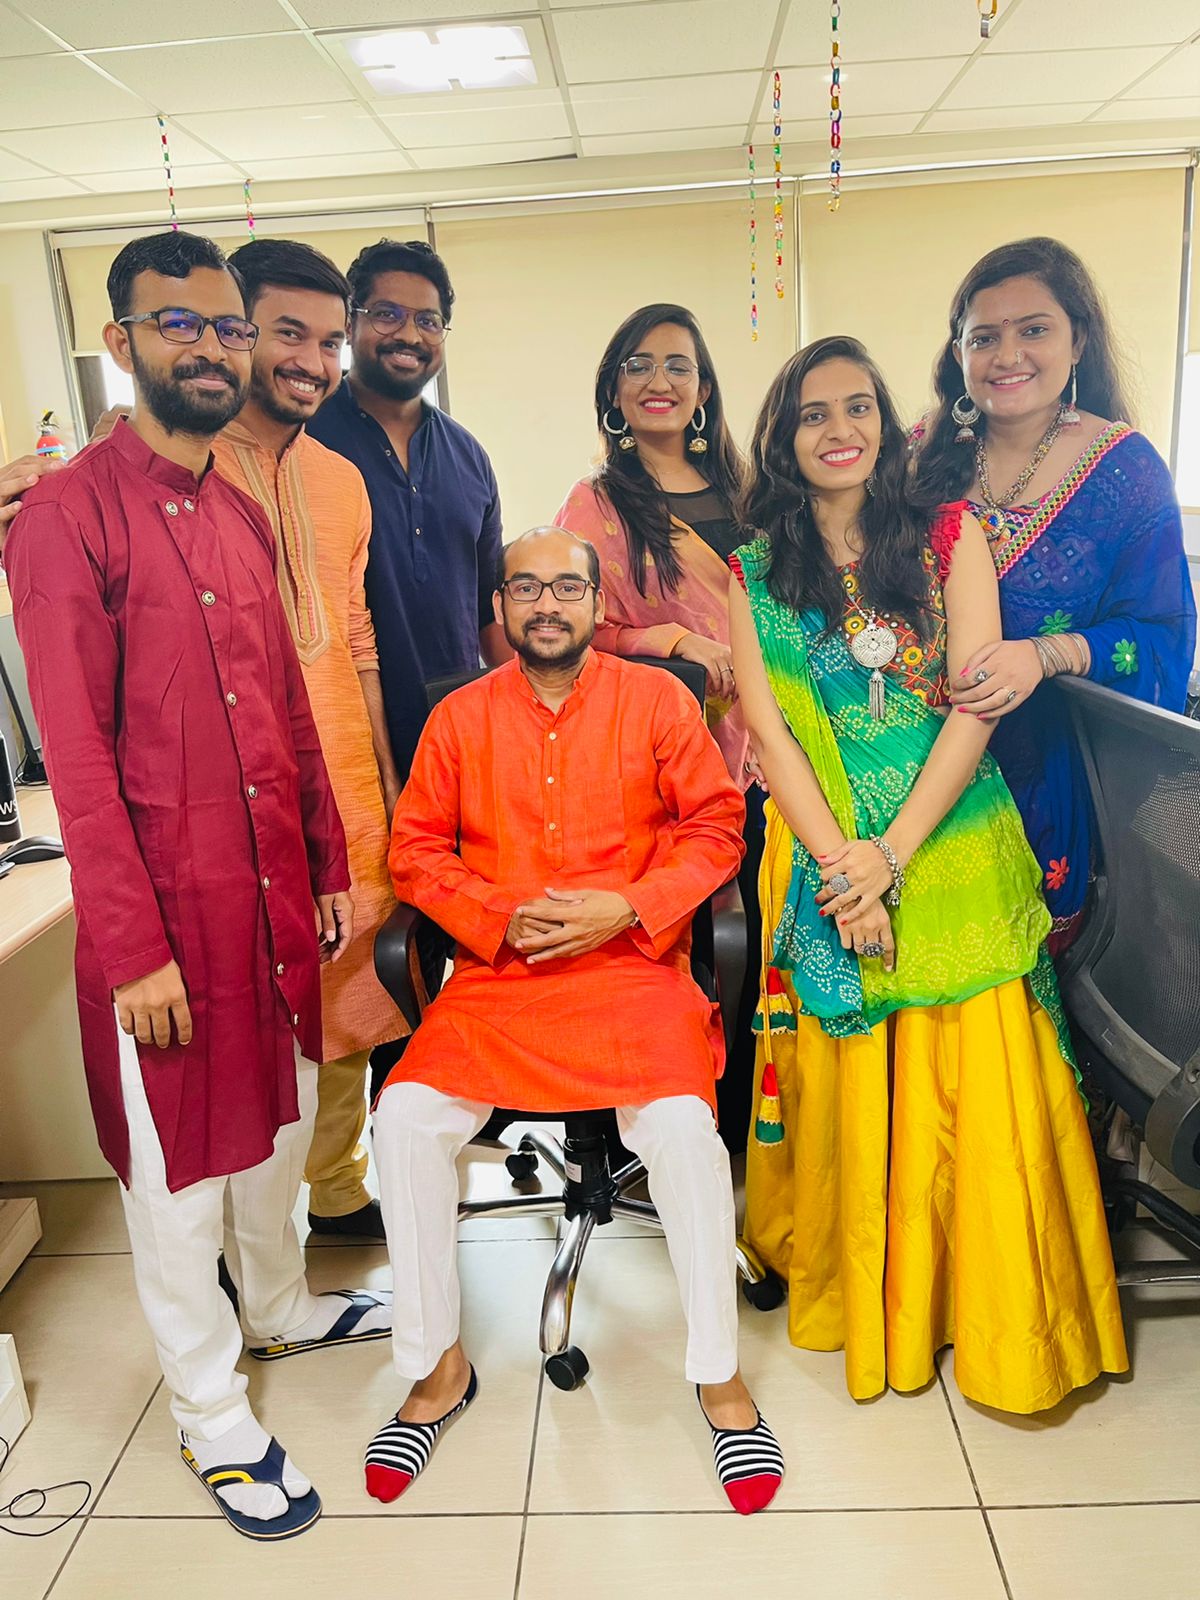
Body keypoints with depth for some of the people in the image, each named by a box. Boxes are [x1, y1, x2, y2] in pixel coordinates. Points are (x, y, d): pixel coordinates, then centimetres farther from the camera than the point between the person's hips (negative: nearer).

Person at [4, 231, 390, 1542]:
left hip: (275, 890, 7)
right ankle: (210, 1417, 30)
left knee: (279, 1114, 23)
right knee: (176, 1160, 9)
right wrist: (135, 947, -16)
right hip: (165, 904, -7)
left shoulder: (241, 515, 11)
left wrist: (329, 868, 12)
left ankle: (278, 1308, 48)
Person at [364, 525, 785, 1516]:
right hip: (496, 978, 2)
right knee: (406, 1119, -19)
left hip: (633, 967, -2)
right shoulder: (459, 717, 9)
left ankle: (719, 1375, -3)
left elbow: (714, 826, 3)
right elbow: (415, 848, 9)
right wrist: (498, 918, -8)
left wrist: (626, 908, -11)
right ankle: (438, 1366, 5)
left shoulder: (656, 699, 5)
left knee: (682, 1127, -27)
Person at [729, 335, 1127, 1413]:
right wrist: (841, 863, -13)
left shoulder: (948, 537, 3)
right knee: (844, 1086, 6)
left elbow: (977, 705, -5)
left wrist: (892, 851, -14)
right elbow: (769, 728, -2)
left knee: (980, 1092, 1)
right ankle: (853, 1297, 28)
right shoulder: (756, 573, 6)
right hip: (825, 864, 1)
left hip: (953, 856, 0)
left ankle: (1001, 1325, 22)